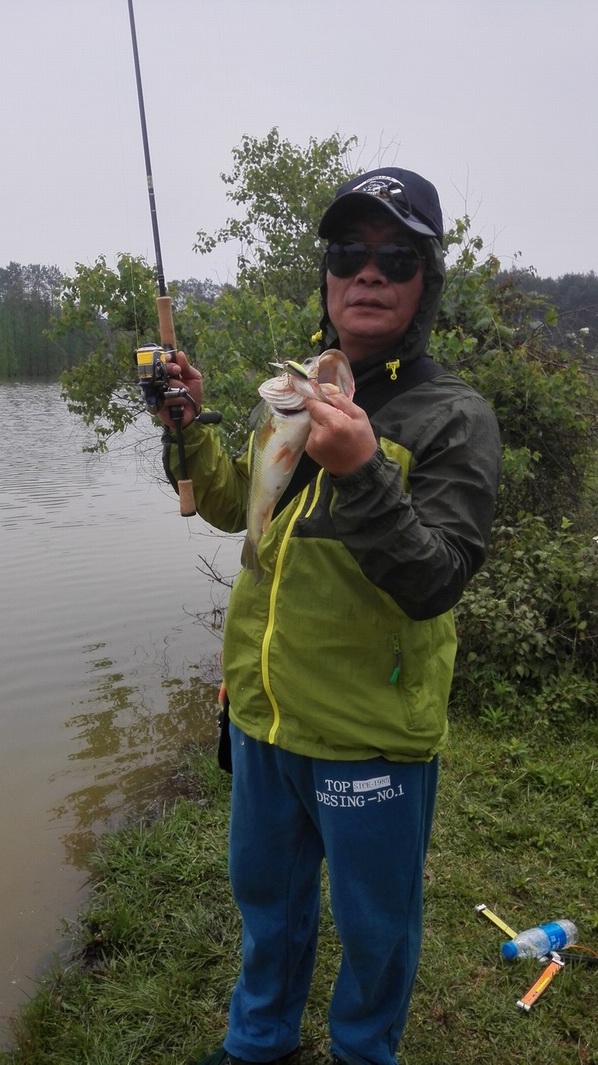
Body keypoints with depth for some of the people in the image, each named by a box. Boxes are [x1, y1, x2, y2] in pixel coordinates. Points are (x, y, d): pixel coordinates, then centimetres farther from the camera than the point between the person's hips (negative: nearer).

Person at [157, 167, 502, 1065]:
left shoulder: (453, 417, -14)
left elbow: (434, 585, -22)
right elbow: (234, 509, 12)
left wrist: (362, 475, -36)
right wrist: (189, 426, -2)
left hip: (372, 734, -5)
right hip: (264, 713, 6)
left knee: (373, 926, 18)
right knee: (266, 895, 27)